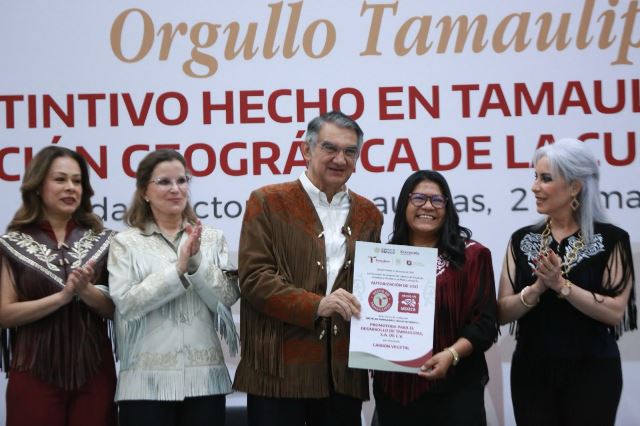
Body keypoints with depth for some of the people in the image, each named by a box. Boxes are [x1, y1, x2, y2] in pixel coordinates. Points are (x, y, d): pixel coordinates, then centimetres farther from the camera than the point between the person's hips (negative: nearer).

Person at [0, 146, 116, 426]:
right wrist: (63, 295, -15)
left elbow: (116, 308, 3)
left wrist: (86, 290, -16)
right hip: (34, 373, -2)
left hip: (94, 371, 2)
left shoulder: (102, 241, 6)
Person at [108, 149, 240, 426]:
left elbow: (227, 298, -1)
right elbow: (126, 303, -10)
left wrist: (196, 260, -14)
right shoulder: (125, 243, 2)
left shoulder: (212, 238, 7)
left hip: (205, 378, 2)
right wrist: (178, 268, -14)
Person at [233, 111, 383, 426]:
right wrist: (316, 305, -19)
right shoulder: (268, 203, 1)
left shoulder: (368, 214, 15)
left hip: (344, 372, 4)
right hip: (280, 370, -4)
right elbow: (253, 278, -9)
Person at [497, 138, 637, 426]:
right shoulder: (522, 240, 5)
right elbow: (503, 312, 0)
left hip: (591, 372, -3)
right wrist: (538, 287, -16)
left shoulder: (611, 240, -4)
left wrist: (561, 285, -17)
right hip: (531, 371, 3)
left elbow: (615, 311, -12)